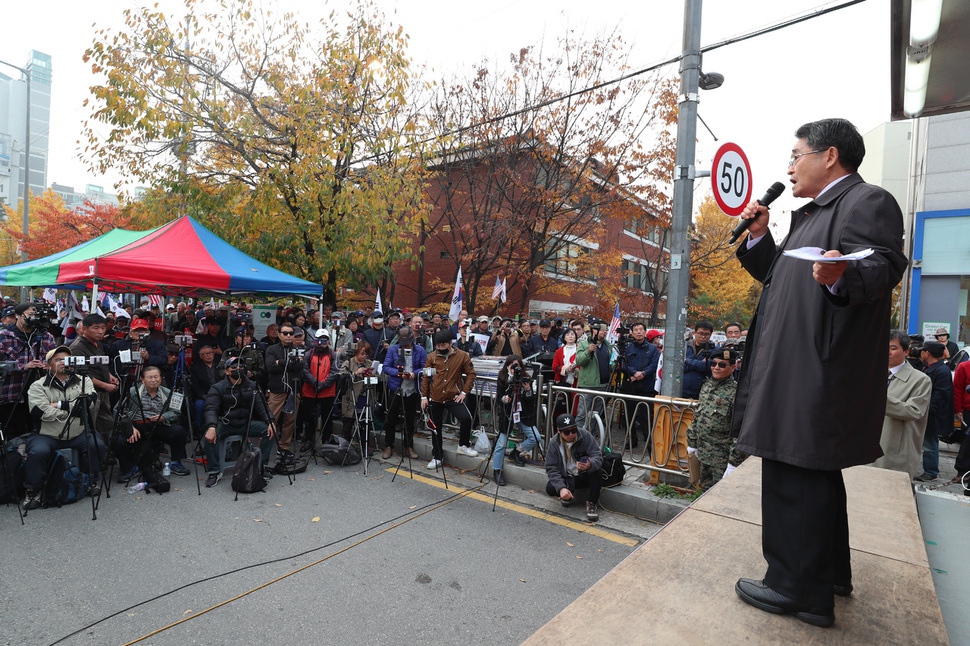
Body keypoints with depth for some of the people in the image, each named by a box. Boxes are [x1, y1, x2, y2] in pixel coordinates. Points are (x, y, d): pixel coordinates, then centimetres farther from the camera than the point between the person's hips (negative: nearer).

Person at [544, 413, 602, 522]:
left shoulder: (585, 435, -17)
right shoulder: (554, 443, -13)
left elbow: (597, 455, -22)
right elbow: (551, 468, -15)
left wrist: (590, 465, -47)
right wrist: (561, 488, -30)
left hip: (585, 476, -1)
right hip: (567, 479, 1)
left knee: (597, 471, -33)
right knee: (550, 488, -26)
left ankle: (592, 503, -12)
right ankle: (569, 494, 10)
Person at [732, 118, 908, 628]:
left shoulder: (867, 201, -7)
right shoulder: (812, 214, 22)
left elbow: (885, 265, -21)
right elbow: (777, 275, 25)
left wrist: (843, 275, -42)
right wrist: (759, 235, 12)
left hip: (817, 371, -11)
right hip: (799, 369, 11)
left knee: (794, 474, -6)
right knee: (812, 470, 18)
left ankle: (796, 587, 8)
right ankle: (827, 572, 34)